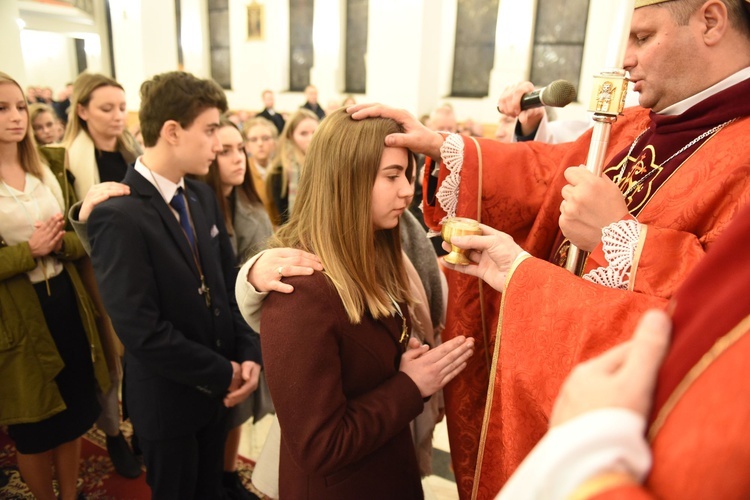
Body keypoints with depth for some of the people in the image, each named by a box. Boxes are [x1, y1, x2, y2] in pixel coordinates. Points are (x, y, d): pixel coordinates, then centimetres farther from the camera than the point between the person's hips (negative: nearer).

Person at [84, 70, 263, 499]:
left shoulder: (202, 195, 0)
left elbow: (229, 281, 3)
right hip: (168, 397, -6)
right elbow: (140, 329, -25)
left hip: (217, 389, 6)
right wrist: (222, 373, -16)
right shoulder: (118, 214, -23)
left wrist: (249, 353, -8)